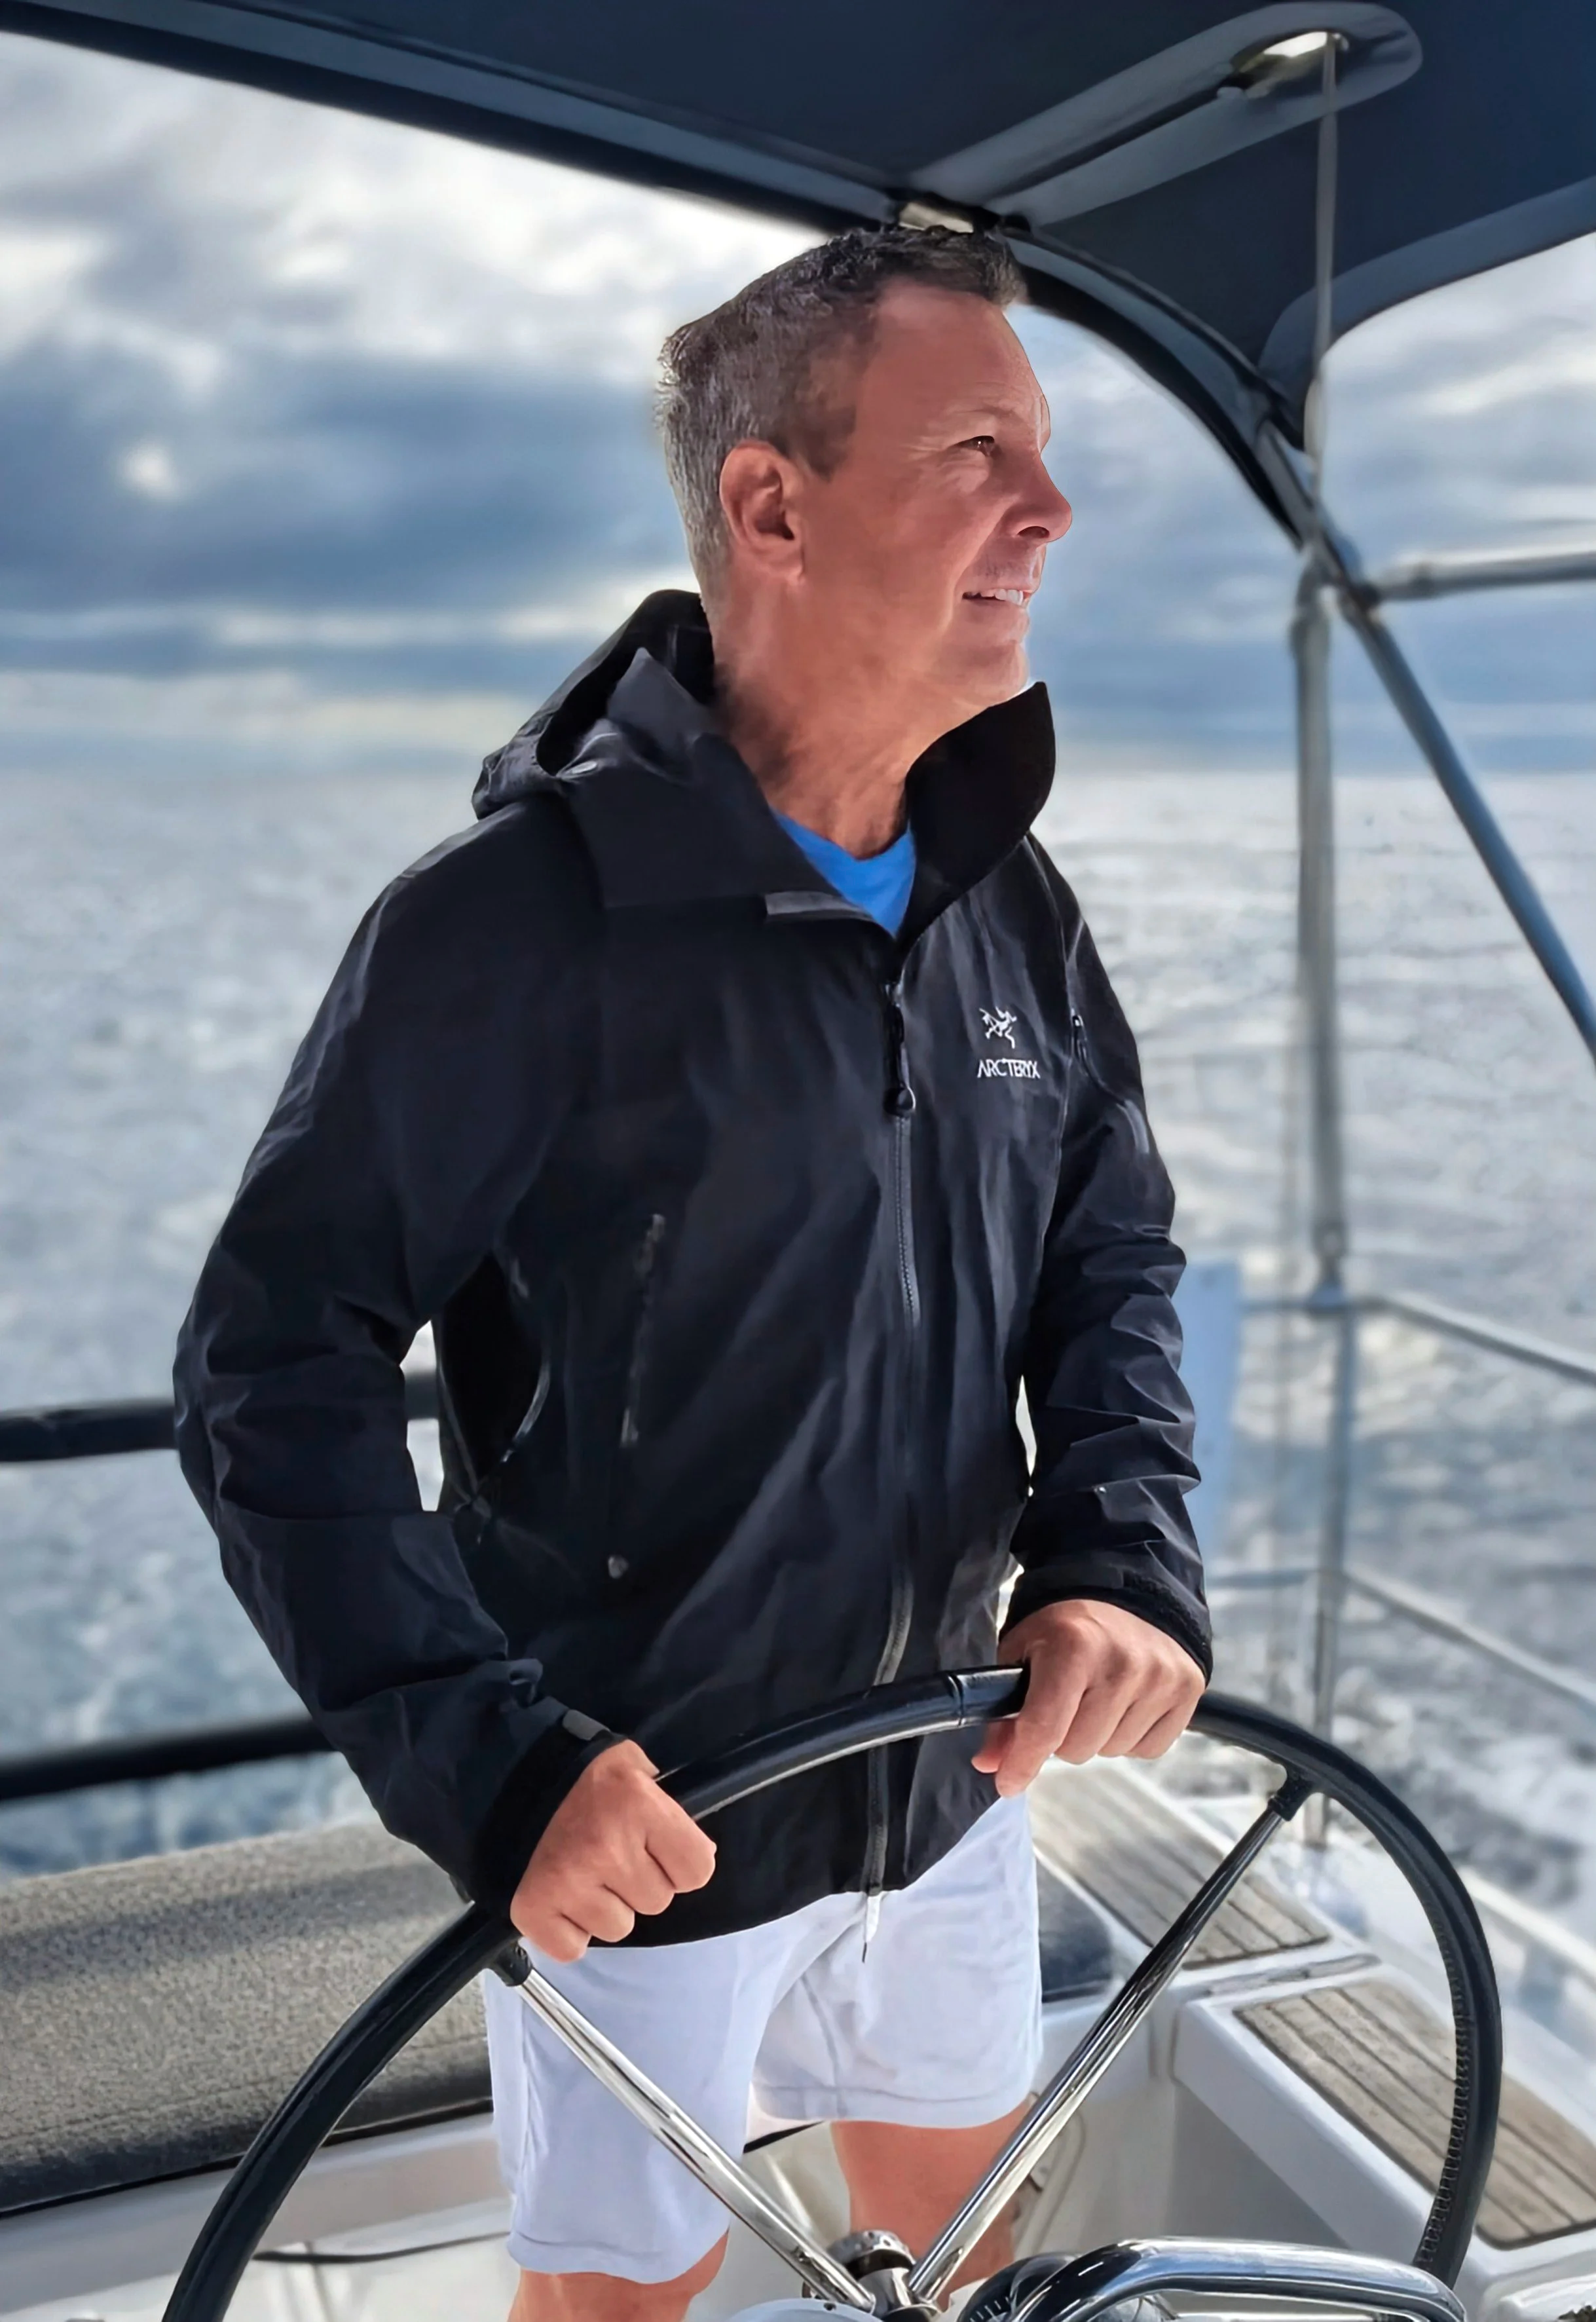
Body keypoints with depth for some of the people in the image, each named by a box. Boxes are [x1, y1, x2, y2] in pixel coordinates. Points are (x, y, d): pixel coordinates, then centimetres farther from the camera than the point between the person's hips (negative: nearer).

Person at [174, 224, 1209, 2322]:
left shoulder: (1011, 904, -2)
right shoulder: (522, 914, -22)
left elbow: (1115, 1258, 4)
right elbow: (276, 1370, -20)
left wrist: (1123, 1557, -14)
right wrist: (484, 1758, -26)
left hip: (950, 1777, 6)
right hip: (635, 1829, -5)